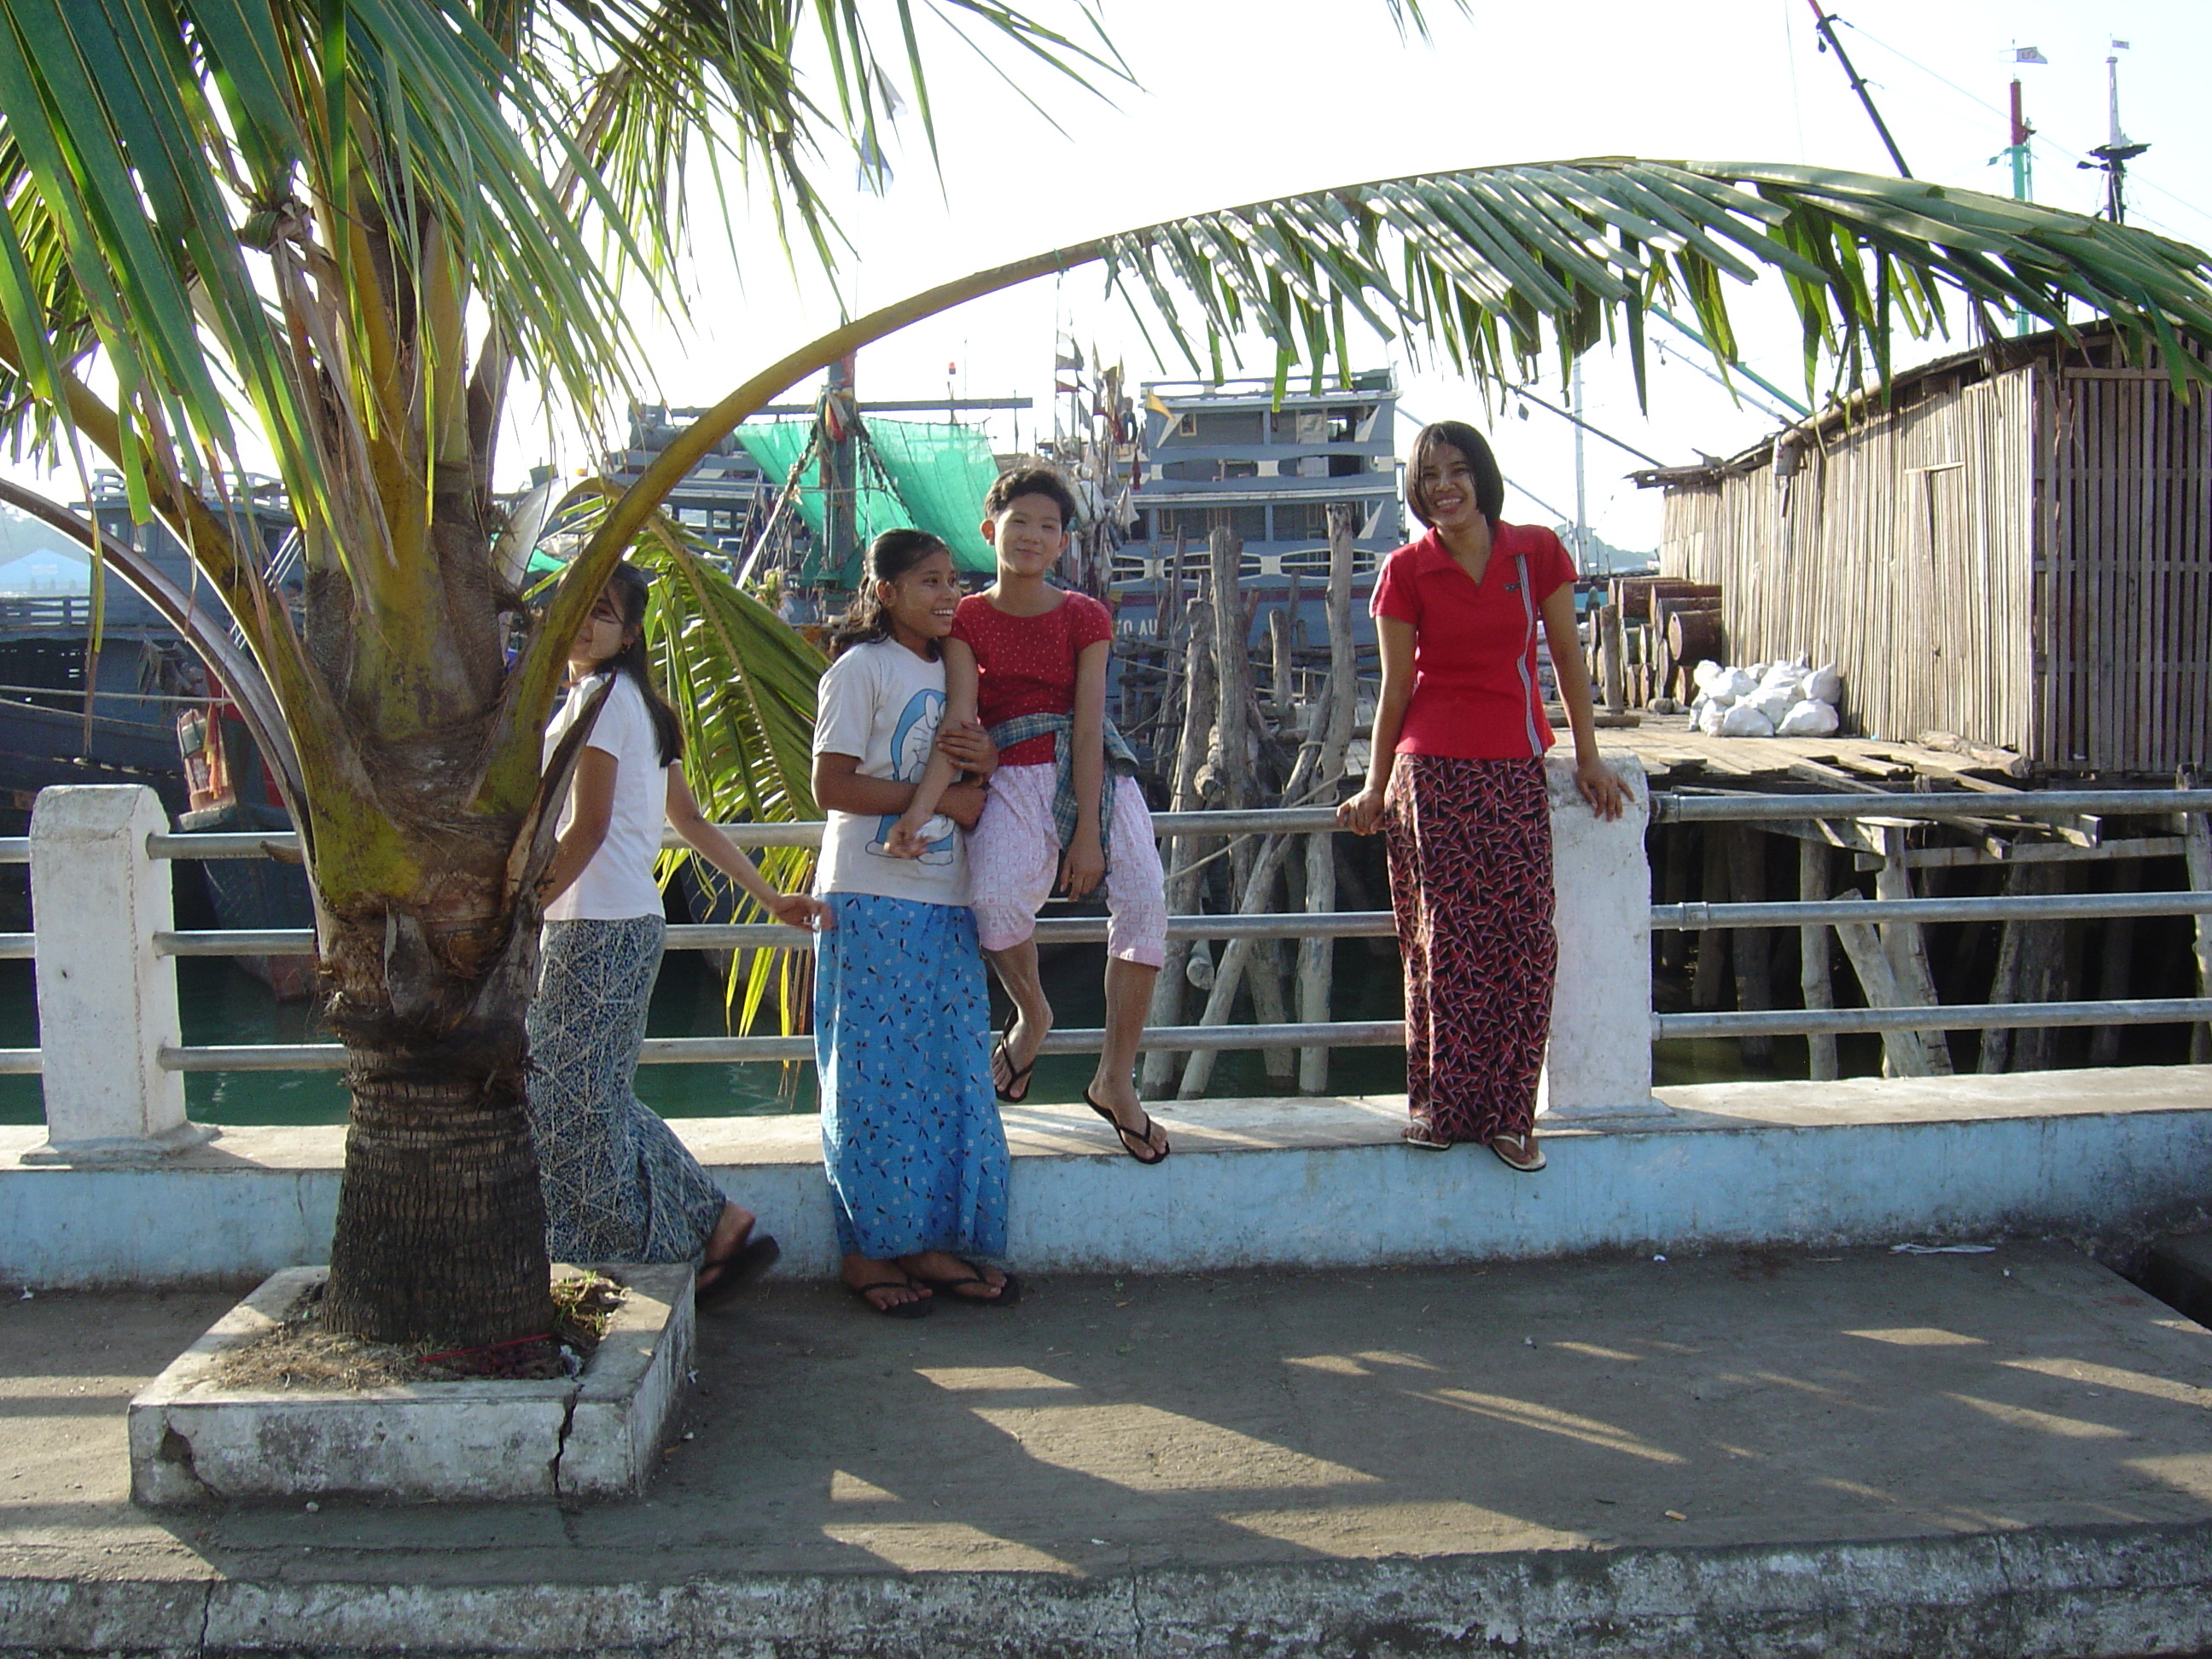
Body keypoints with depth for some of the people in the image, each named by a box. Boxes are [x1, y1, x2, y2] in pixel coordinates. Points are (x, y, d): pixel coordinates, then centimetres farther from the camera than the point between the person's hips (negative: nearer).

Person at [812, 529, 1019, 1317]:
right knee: (879, 1074, -3)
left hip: (947, 901, 7)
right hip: (874, 902, -7)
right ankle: (865, 1249, 6)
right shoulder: (861, 668, -3)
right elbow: (831, 785, -12)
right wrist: (938, 798, -13)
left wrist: (985, 765, -3)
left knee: (951, 1071, 5)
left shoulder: (952, 673, 17)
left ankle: (928, 1242, 13)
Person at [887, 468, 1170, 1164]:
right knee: (998, 895, -32)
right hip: (1014, 778, -1)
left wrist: (1088, 834, -12)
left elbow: (1087, 727, -2)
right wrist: (920, 809, -23)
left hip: (1096, 774, 1)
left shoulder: (1084, 617, 7)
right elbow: (959, 724, -6)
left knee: (1144, 898, -23)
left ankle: (1116, 1080, -8)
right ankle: (1030, 1013, 2)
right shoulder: (967, 619, 7)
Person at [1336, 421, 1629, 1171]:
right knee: (1446, 946, 1)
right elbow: (1396, 688, 5)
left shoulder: (1537, 553, 4)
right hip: (1434, 771, -2)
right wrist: (1375, 789, 7)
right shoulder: (1407, 571, 1)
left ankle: (1507, 1116, 9)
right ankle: (1440, 1108, 12)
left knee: (1524, 945, -1)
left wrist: (1588, 757, 10)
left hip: (1516, 773, 2)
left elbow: (1567, 659, 10)